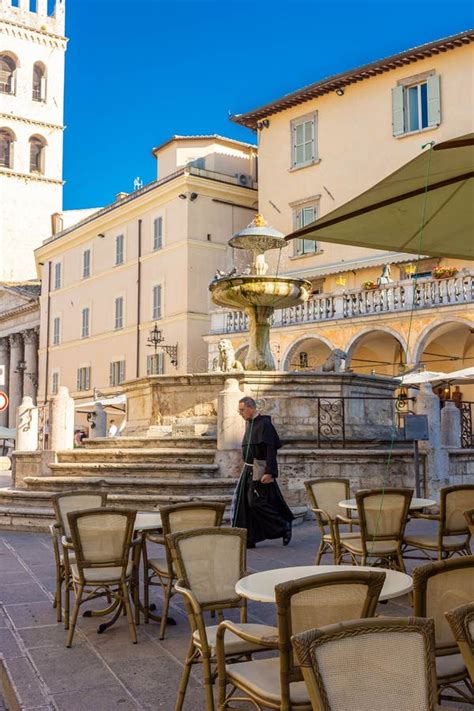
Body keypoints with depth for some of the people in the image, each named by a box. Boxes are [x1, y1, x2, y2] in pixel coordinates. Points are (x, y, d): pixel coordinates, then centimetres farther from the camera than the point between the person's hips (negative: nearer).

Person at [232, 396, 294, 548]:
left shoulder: (264, 423, -15)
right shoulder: (249, 423, 12)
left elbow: (271, 449, -20)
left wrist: (269, 472, -24)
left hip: (260, 471, -9)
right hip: (249, 470, 9)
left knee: (255, 502, -9)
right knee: (243, 502, 5)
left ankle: (284, 526, 8)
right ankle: (248, 539, 10)